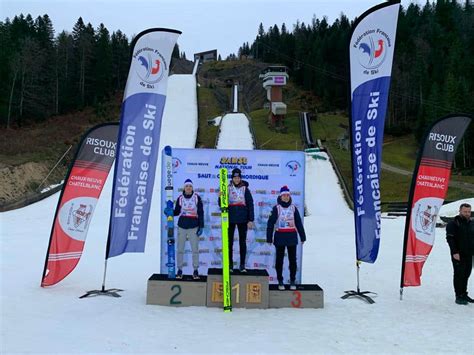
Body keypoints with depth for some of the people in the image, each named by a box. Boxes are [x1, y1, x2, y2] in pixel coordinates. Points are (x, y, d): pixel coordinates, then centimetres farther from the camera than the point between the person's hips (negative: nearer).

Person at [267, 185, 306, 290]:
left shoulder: (293, 208, 5)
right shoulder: (276, 208, -3)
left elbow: (299, 223, 10)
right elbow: (270, 223, -4)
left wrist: (302, 237, 9)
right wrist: (269, 238, -8)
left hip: (292, 236, 2)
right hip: (280, 236, -2)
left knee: (292, 259, 4)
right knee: (279, 259, 5)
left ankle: (292, 281, 16)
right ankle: (280, 282, 15)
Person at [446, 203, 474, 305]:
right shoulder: (453, 224, -6)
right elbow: (450, 238, -12)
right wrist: (454, 252, -18)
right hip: (458, 255, -6)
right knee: (459, 275, -4)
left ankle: (464, 294, 22)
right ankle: (459, 296, 1)